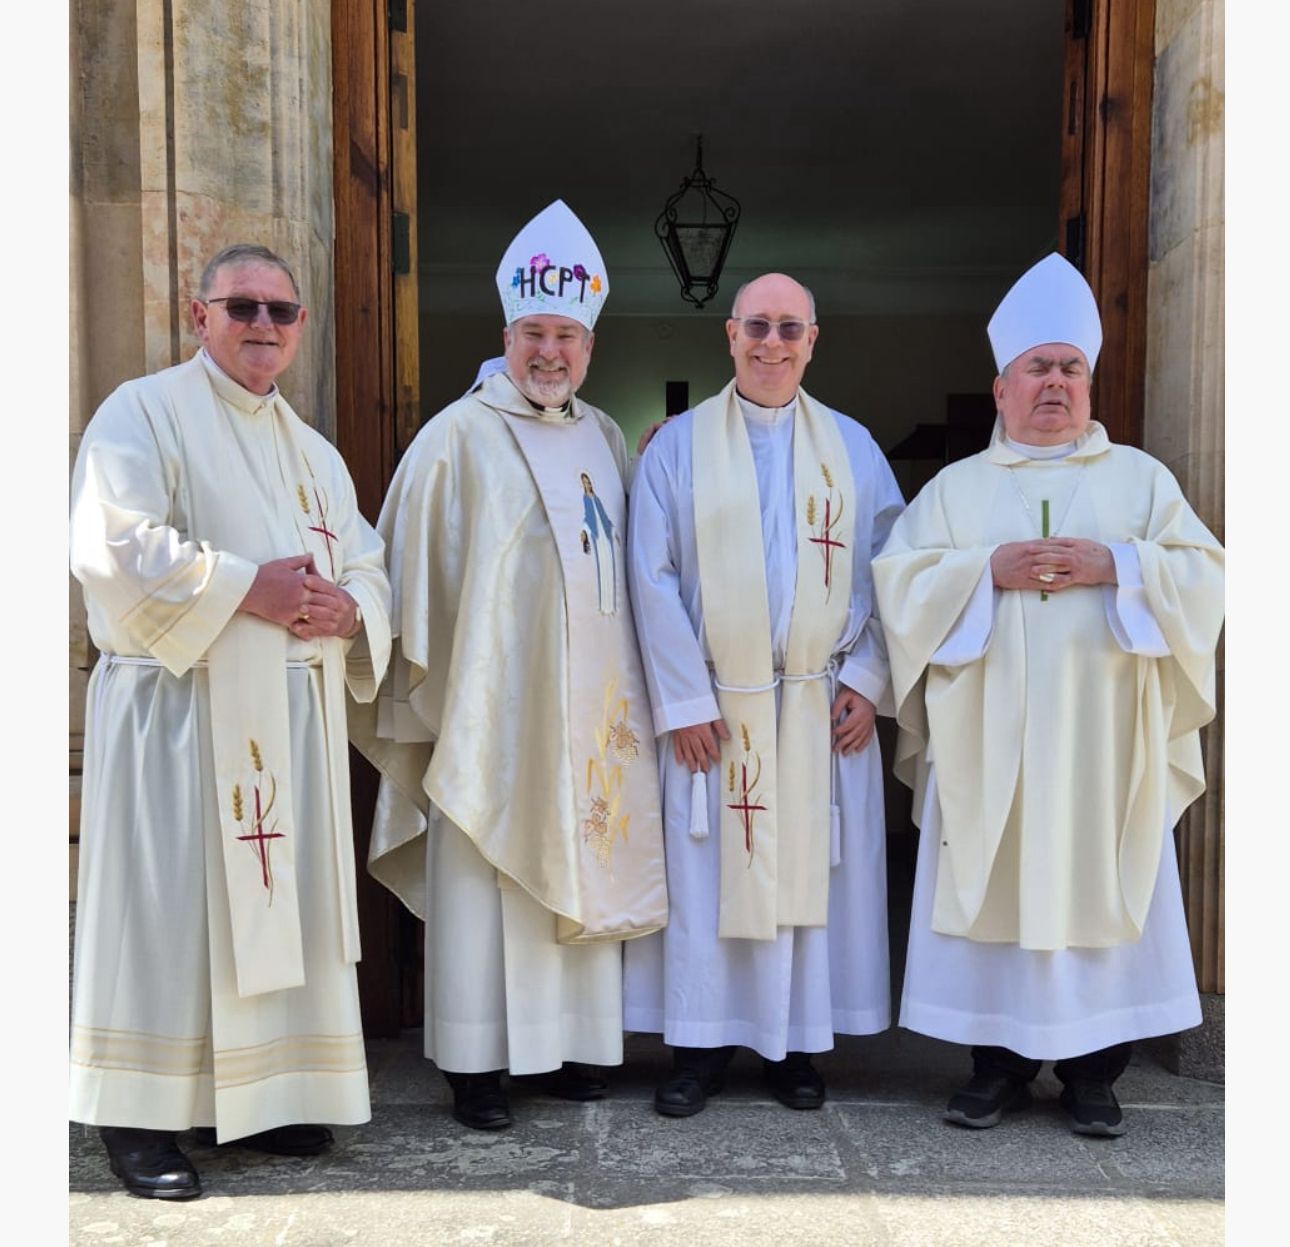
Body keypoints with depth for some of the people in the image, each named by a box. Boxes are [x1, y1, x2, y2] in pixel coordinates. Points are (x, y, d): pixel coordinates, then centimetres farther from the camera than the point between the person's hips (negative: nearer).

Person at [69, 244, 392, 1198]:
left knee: (284, 900, 8)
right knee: (167, 905, -3)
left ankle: (269, 1091, 21)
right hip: (179, 706, -6)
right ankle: (142, 1113, 8)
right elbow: (114, 545, -15)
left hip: (296, 716, 6)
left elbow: (368, 571, 17)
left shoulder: (315, 452, 20)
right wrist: (248, 587, -17)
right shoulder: (145, 412, 0)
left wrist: (345, 608, -6)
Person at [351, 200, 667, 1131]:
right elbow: (416, 567, -6)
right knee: (485, 876, 0)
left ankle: (573, 1044, 23)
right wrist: (428, 691, -8)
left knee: (583, 867, 10)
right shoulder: (460, 436, -4)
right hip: (493, 701, -5)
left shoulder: (604, 437, 13)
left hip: (591, 705, 6)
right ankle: (477, 1064, 11)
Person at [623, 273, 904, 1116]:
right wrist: (684, 701, -9)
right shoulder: (678, 446, 2)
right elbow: (655, 581, -3)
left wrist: (867, 681, -4)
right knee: (705, 877, 3)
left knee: (812, 872, 6)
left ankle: (798, 1044, 20)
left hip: (823, 710, 2)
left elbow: (888, 572, 6)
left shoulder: (853, 447, 8)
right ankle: (701, 1045, 16)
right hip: (714, 708, -1)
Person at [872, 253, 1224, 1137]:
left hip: (1105, 738, 0)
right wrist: (989, 571, -13)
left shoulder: (1141, 477, 12)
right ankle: (1000, 1064, 14)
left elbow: (1203, 575, 3)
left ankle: (1093, 1071, 15)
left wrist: (1115, 565, -13)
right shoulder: (956, 487, 12)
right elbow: (899, 581, 2)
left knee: (1099, 890, 2)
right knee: (993, 894, 1)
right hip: (986, 741, 0)